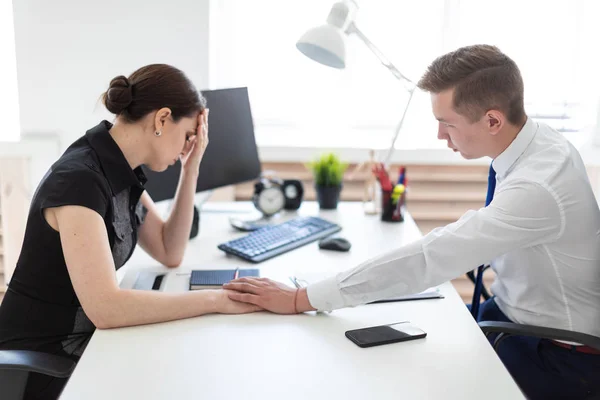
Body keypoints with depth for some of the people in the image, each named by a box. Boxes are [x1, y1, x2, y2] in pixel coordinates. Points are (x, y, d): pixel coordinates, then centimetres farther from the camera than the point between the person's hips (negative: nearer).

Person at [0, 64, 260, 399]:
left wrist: (191, 168, -2)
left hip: (81, 343, 8)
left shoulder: (122, 171, 1)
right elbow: (105, 307, -33)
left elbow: (170, 254, 7)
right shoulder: (79, 180, -26)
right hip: (41, 363, -8)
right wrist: (216, 300, -29)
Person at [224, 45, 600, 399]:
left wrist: (301, 300, -32)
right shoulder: (537, 139, -7)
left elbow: (427, 258, -36)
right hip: (511, 310, 8)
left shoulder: (537, 187, -34)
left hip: (558, 355, -7)